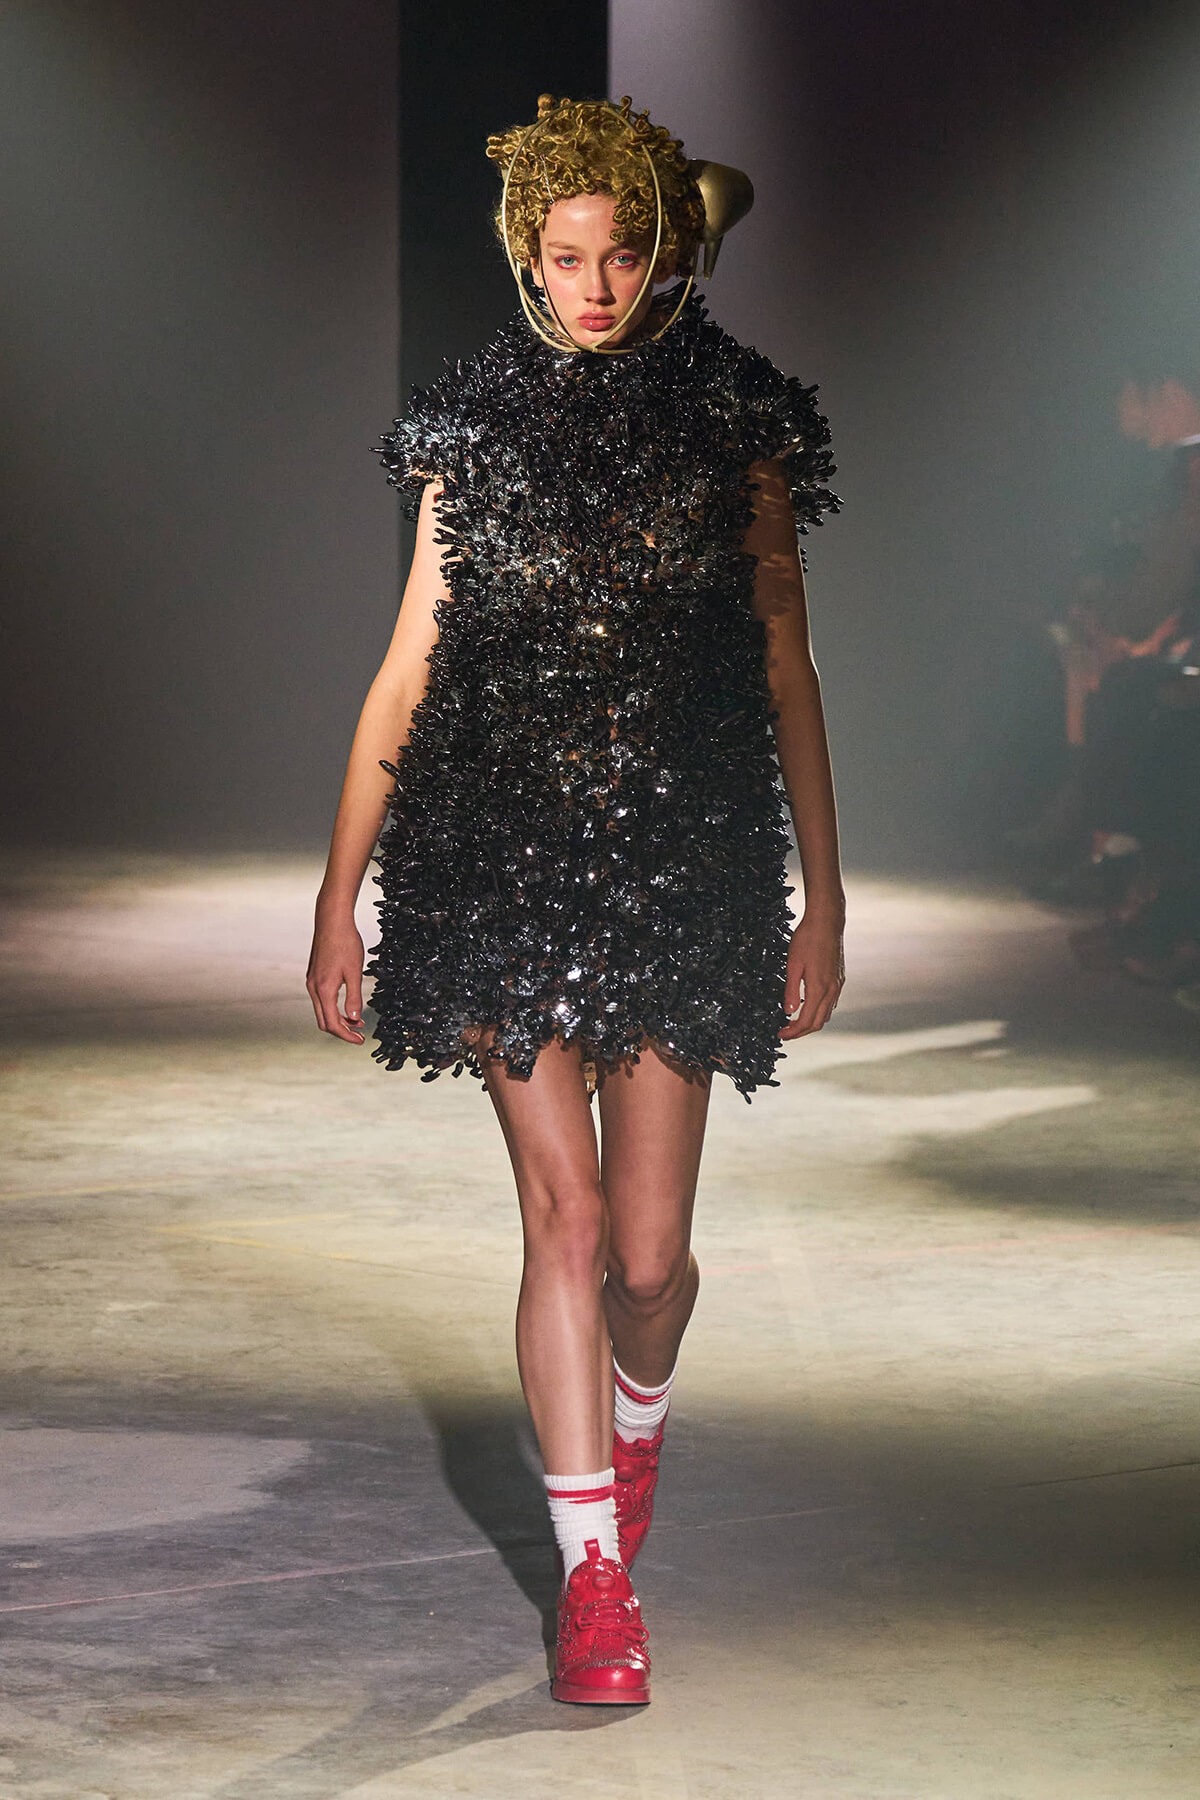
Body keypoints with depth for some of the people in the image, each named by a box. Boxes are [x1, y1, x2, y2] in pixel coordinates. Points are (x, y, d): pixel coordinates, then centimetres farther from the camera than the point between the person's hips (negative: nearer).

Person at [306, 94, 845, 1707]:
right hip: (502, 860, 0)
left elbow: (787, 664, 8)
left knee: (651, 1245, 1)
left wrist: (823, 896, 6)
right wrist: (338, 893, 6)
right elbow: (407, 669, 9)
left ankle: (634, 1419, 36)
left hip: (679, 863, 0)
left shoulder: (736, 427, 5)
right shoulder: (474, 429, 7)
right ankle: (597, 1572, 1)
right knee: (564, 1213, -8)